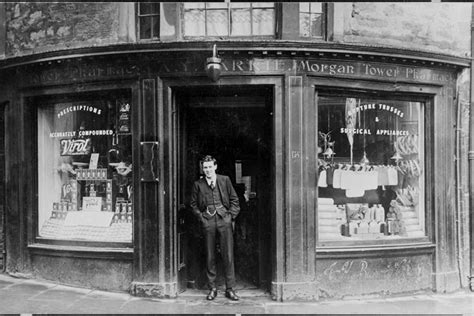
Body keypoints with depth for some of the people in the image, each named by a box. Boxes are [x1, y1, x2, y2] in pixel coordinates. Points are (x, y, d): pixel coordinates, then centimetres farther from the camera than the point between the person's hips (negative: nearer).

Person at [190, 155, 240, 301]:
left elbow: (234, 200, 10)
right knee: (210, 257, 5)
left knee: (228, 256, 0)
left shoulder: (225, 180, 6)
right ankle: (212, 288, 18)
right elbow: (193, 204, 13)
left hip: (224, 220, 0)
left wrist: (231, 216, 1)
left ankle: (230, 289, 10)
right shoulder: (198, 184, 7)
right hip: (208, 222, 1)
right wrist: (201, 217, 2)